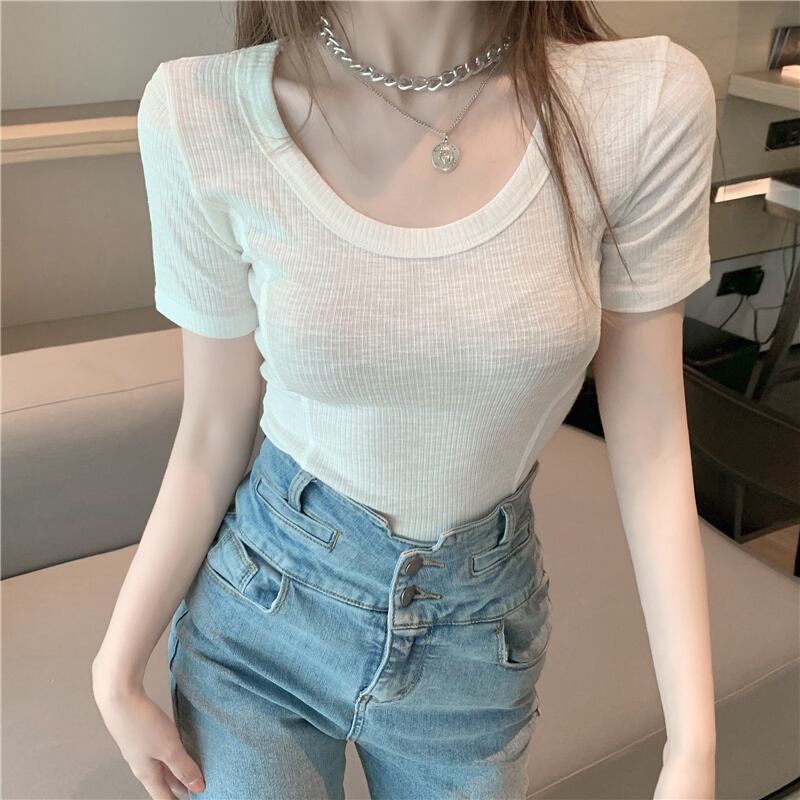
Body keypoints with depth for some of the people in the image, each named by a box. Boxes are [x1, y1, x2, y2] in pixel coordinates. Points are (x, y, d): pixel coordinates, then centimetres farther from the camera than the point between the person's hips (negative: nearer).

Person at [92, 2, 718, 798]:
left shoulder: (647, 101, -18)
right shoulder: (202, 113, -19)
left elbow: (649, 435, -10)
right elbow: (213, 435, -8)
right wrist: (116, 673, 0)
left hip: (479, 633, 2)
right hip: (261, 608, -1)